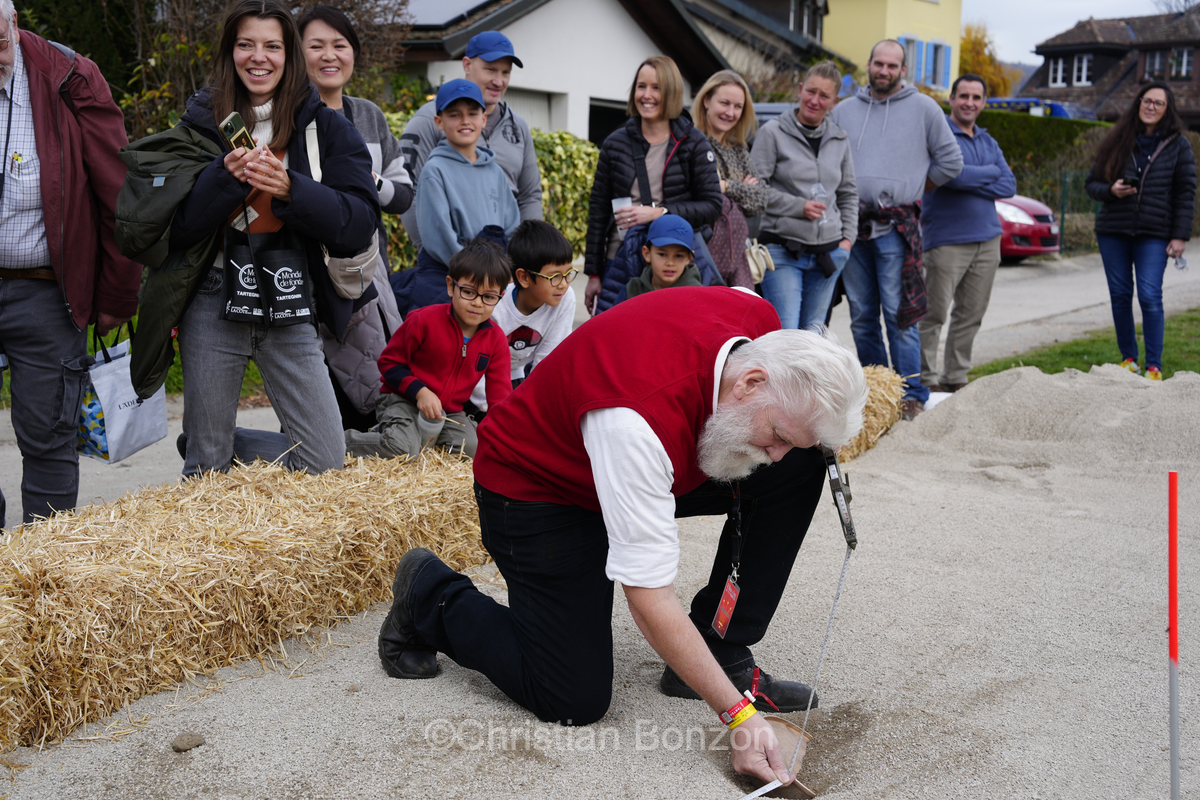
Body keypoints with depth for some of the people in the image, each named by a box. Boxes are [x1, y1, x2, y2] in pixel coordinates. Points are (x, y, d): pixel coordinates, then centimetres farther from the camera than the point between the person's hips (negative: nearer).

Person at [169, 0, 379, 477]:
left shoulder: (324, 126, 4)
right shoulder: (201, 121, 6)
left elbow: (360, 224, -7)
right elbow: (176, 229, -3)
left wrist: (290, 189, -20)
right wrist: (225, 178, -18)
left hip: (290, 311, 1)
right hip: (214, 306, 0)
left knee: (325, 463, 0)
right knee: (206, 469, 6)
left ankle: (219, 441, 23)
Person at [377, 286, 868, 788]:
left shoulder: (761, 319, -19)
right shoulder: (639, 418, -41)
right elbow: (649, 599, -37)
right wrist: (738, 716, -35)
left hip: (650, 465, 8)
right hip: (536, 488, -7)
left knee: (801, 469, -11)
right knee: (575, 702, -10)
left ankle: (721, 653, -1)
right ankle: (430, 593, 11)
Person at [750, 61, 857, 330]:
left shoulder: (839, 139, 13)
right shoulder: (773, 133, -2)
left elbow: (848, 193, 21)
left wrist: (848, 237, 10)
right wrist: (798, 206, -13)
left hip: (828, 253, 5)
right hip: (783, 250, -5)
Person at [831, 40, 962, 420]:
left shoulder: (923, 108, 6)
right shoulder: (844, 110, 14)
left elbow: (950, 162, 10)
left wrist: (912, 188, 8)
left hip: (895, 228, -3)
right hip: (851, 225, 4)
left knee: (899, 316, -8)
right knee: (861, 317, 7)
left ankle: (911, 395, -2)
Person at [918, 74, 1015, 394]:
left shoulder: (989, 143, 18)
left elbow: (1009, 186, 6)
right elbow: (951, 174, -20)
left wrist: (970, 182, -10)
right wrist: (990, 172, -4)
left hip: (987, 239, 7)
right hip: (946, 239, -7)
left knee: (971, 314, 8)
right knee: (934, 313, -7)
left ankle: (956, 378, 16)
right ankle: (928, 379, 0)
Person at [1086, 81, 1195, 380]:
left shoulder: (1178, 145, 2)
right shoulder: (1117, 142, 7)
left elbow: (1185, 193, 1)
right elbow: (1092, 183, 11)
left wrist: (1180, 236, -6)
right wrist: (1111, 190, -12)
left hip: (1154, 235, -3)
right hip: (1113, 232, 3)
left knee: (1150, 297, -10)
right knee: (1120, 296, 7)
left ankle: (1154, 366, -2)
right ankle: (1128, 358, 20)